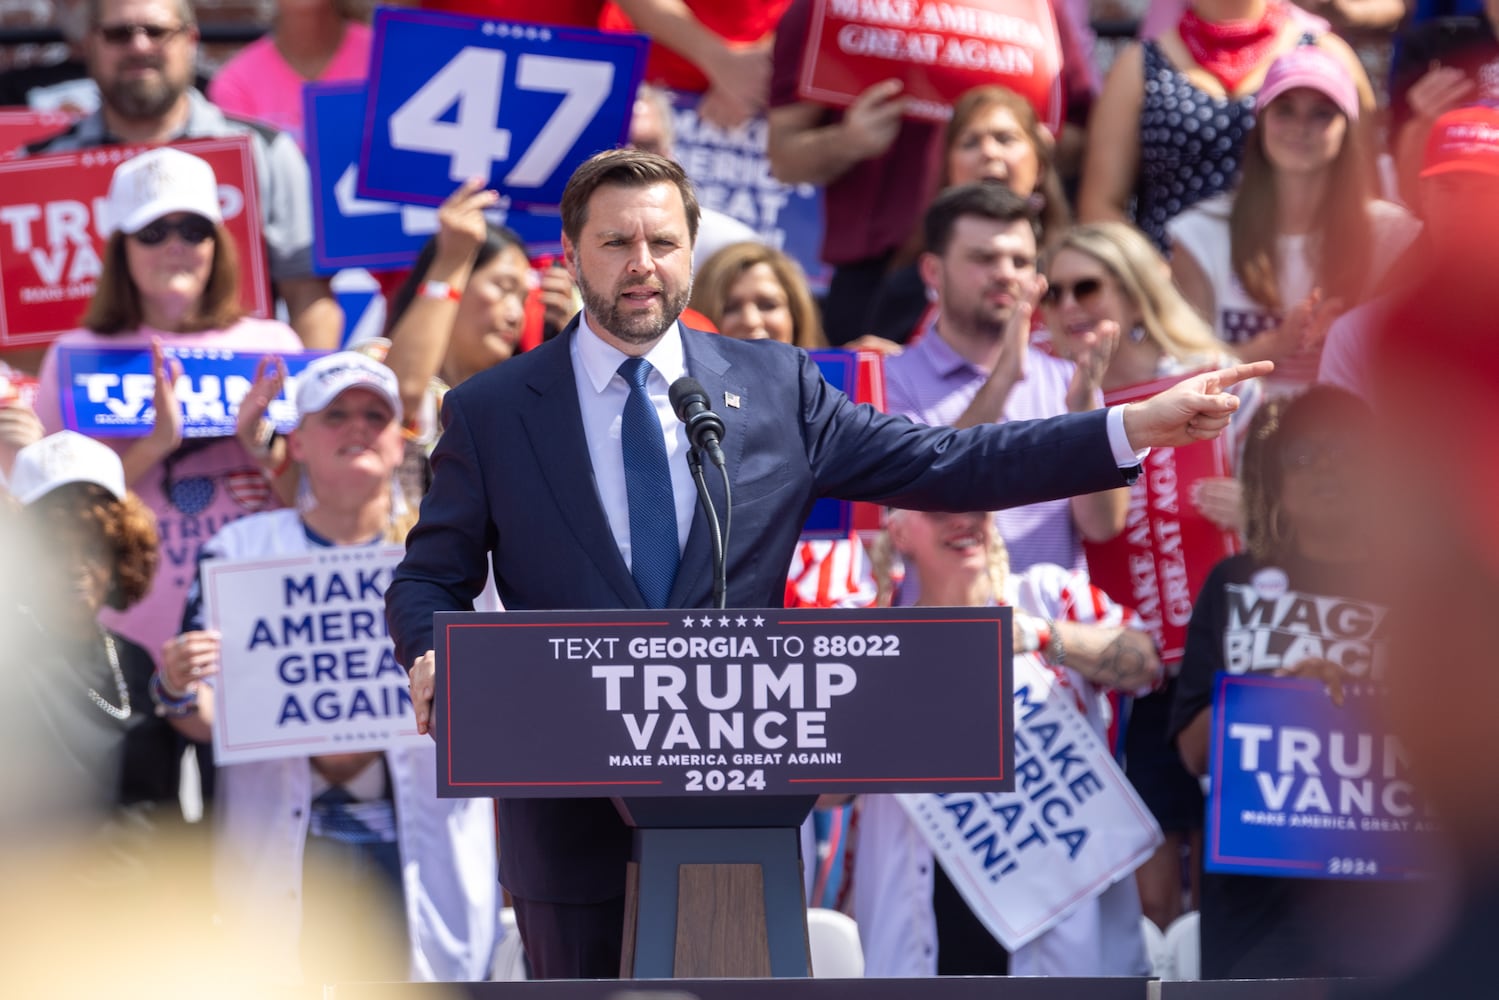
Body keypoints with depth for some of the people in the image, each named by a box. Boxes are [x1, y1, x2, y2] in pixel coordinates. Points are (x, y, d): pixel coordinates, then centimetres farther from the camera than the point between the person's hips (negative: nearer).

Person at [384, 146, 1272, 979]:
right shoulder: (491, 412, 3)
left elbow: (945, 465, 5)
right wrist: (436, 660, -16)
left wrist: (1140, 427, -3)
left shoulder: (775, 389, 6)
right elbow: (430, 578, 8)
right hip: (574, 822, -1)